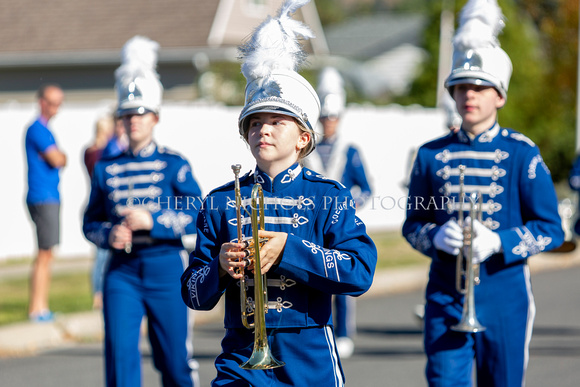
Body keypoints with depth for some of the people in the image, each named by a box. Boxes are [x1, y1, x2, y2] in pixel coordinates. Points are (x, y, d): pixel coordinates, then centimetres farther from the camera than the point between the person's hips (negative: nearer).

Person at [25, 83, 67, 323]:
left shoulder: (44, 130, 19)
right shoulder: (37, 130, -12)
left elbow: (60, 160, 19)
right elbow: (58, 160, -17)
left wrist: (57, 157, -1)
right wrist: (60, 156, 3)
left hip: (49, 197, 10)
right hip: (43, 198, -10)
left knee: (46, 255, 11)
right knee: (45, 254, -9)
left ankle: (41, 307, 15)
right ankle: (37, 308, -8)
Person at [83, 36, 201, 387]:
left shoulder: (174, 166, 0)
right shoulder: (107, 169, 7)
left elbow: (198, 216, -6)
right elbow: (90, 222, 13)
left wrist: (152, 221, -17)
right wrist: (109, 235, -9)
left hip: (166, 268, -1)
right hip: (122, 270, 1)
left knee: (175, 358, 6)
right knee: (120, 353, -8)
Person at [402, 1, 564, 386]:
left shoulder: (521, 154, -1)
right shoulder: (431, 155, 6)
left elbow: (551, 230, -1)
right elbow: (412, 223, 12)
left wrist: (499, 242, -17)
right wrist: (436, 236, -10)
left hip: (505, 296, -1)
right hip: (445, 295, 1)